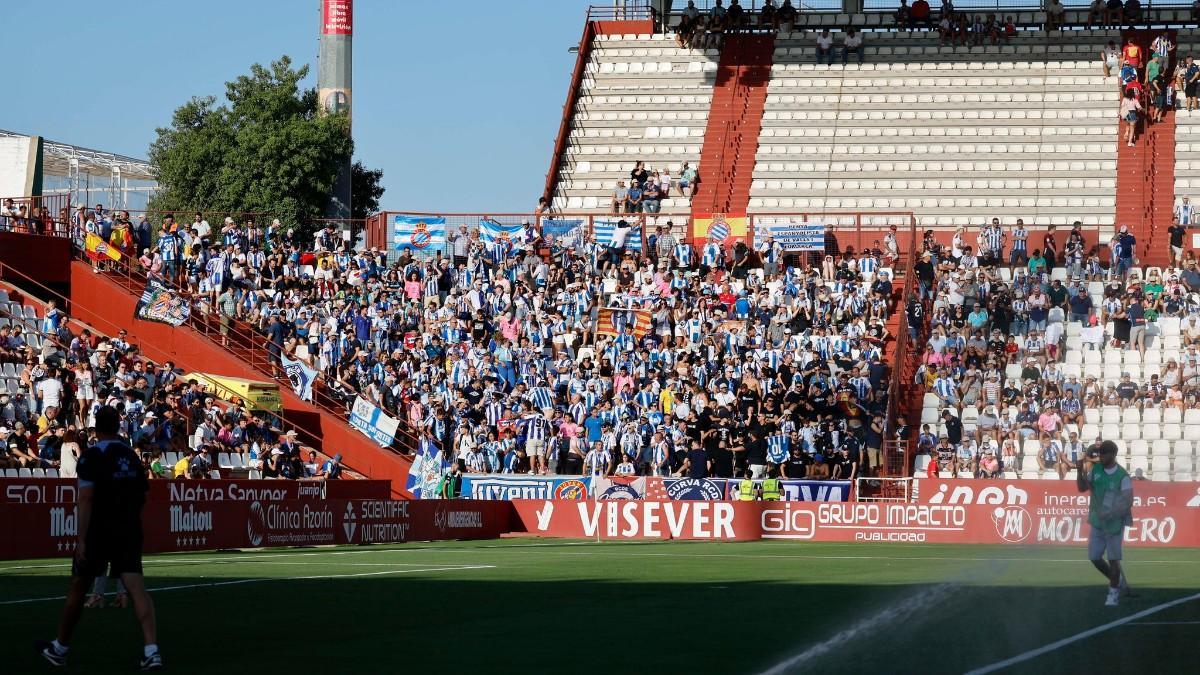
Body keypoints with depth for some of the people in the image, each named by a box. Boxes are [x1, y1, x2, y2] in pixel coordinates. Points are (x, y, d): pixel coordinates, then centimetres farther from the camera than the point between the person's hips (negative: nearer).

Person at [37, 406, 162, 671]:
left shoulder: (92, 456, -10)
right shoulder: (132, 455, 8)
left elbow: (86, 500, -17)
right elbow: (141, 497, 17)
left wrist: (81, 540, -20)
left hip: (99, 531, -4)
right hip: (129, 530, 4)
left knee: (78, 589, 11)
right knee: (136, 587, -6)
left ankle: (60, 648, 26)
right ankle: (152, 651, -21)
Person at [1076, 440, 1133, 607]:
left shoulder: (1123, 477, -15)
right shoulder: (1095, 469, 2)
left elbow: (1127, 502, -19)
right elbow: (1082, 488, 4)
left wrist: (1109, 514, -29)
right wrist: (1079, 471, -13)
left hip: (1114, 523, -6)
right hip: (1097, 522, 6)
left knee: (1113, 559, -2)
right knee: (1094, 557, 10)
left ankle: (1114, 592, 13)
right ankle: (1117, 580, 32)